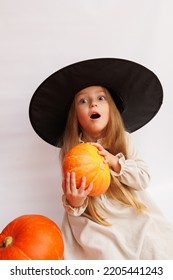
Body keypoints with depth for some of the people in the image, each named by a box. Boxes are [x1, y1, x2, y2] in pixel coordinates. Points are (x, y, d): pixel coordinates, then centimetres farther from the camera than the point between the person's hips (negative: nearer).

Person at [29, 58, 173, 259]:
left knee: (156, 246, -12)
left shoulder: (123, 139, -4)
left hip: (132, 213, 2)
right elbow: (72, 198, -7)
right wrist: (74, 203, -31)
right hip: (95, 219, -2)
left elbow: (144, 179, -4)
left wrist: (114, 161, -20)